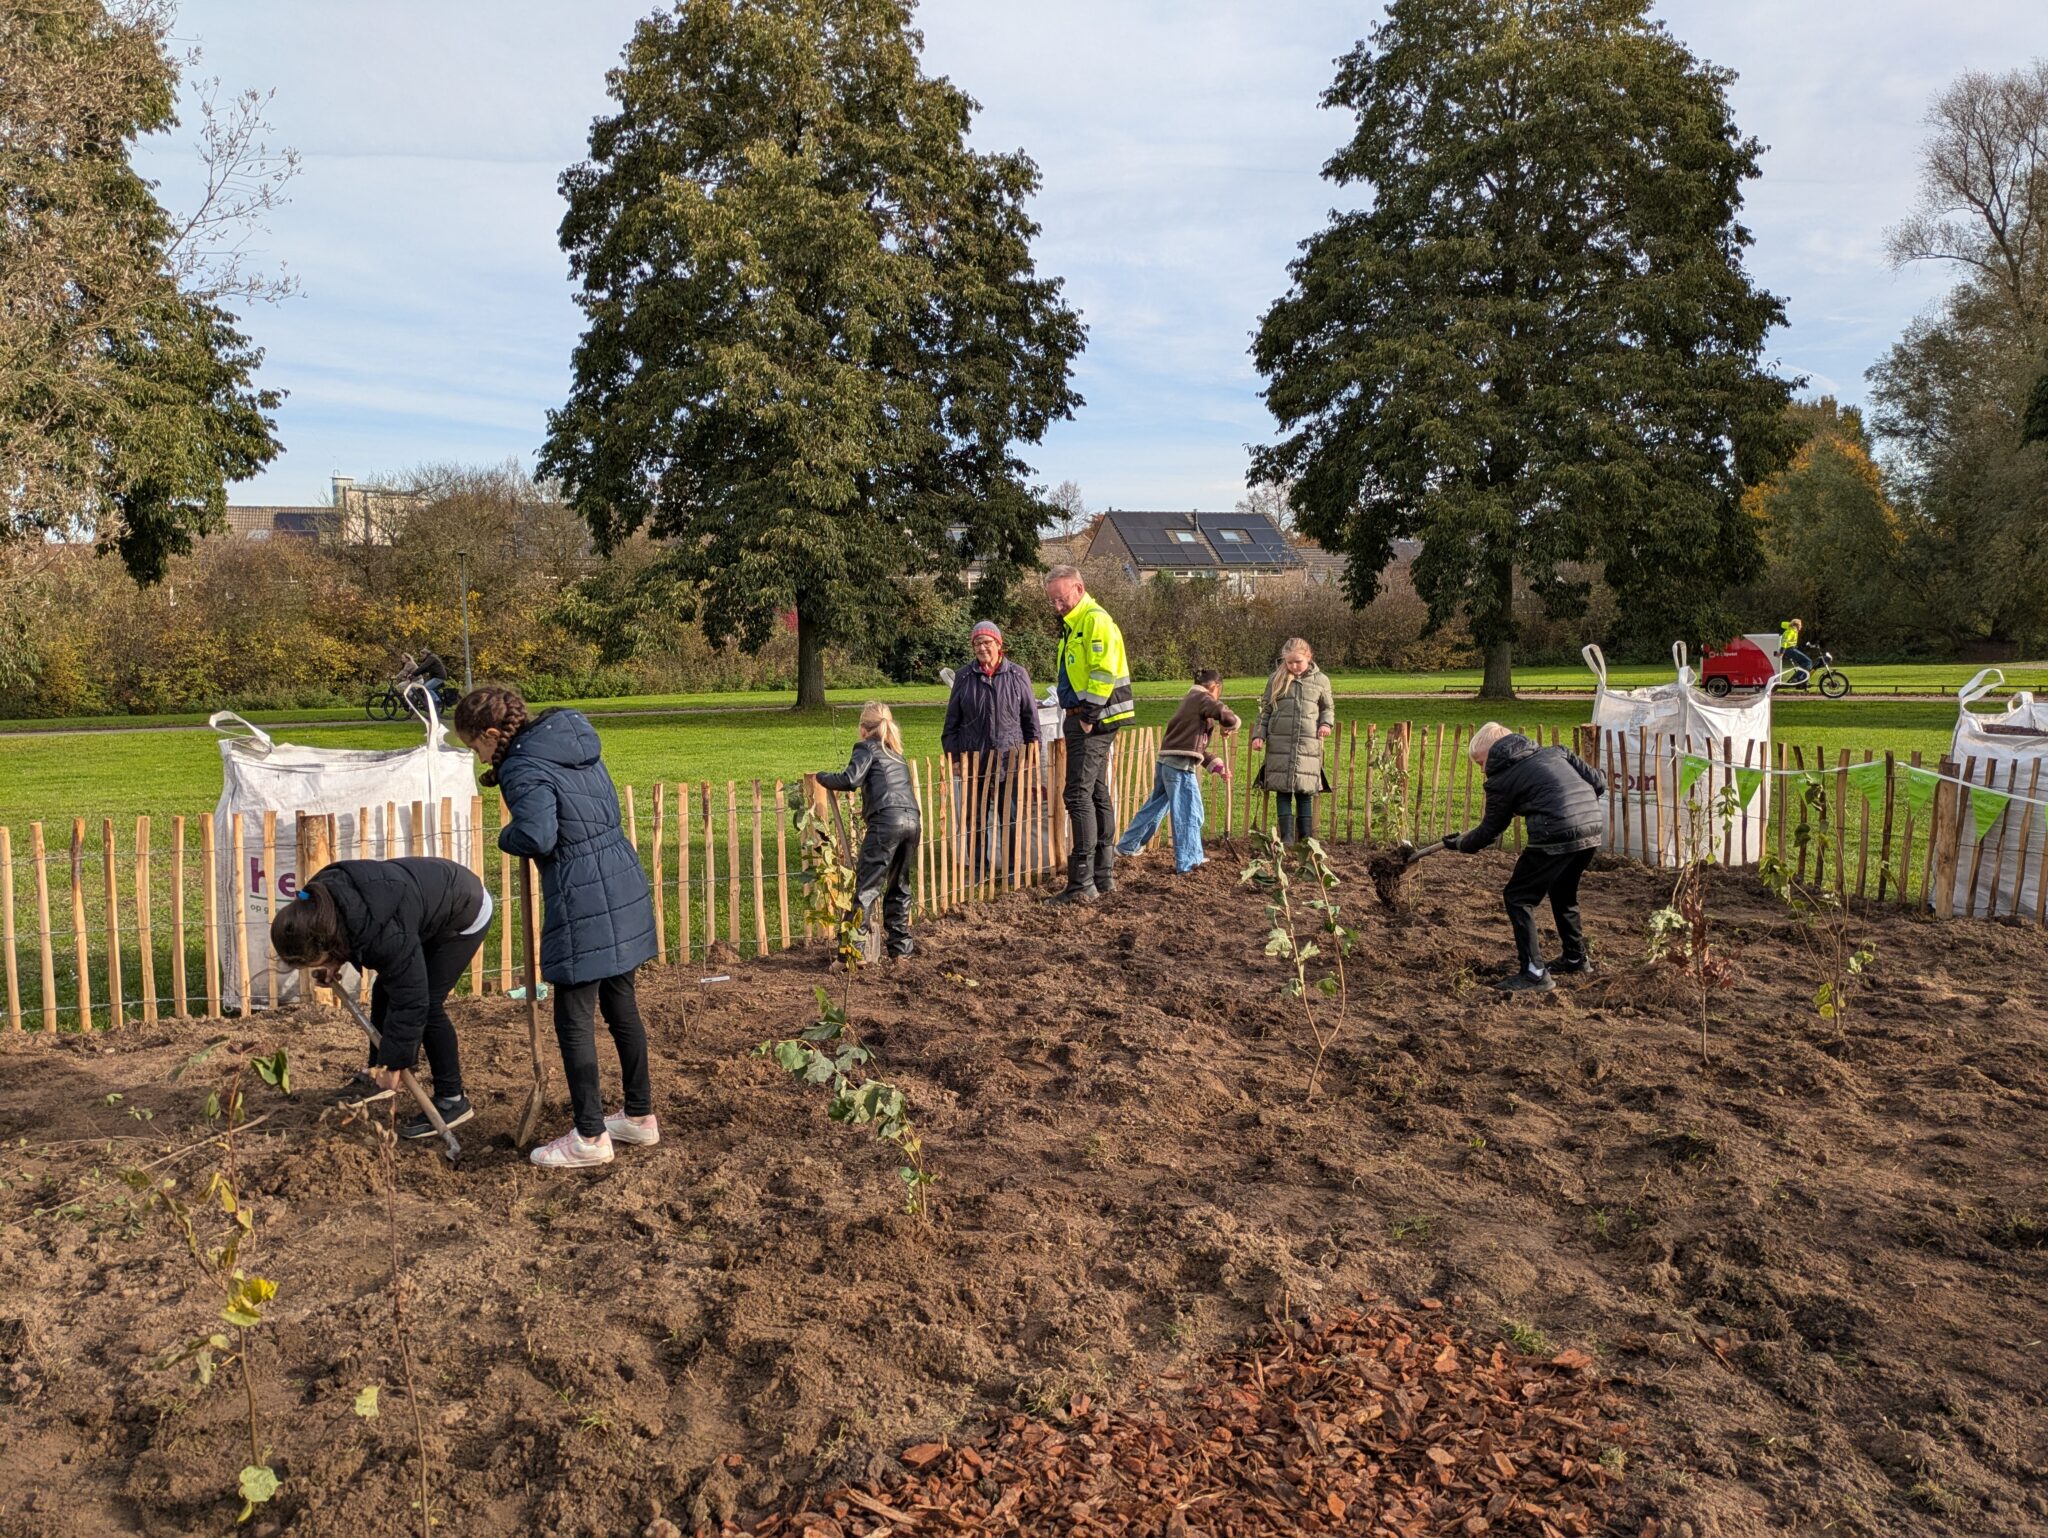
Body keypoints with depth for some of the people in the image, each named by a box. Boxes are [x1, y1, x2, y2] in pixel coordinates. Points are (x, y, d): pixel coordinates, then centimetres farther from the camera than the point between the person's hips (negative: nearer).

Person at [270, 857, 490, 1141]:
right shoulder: (322, 903, -20)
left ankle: (452, 1100, -1)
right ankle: (376, 1078, 20)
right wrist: (335, 963, -10)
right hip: (428, 906, 8)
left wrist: (393, 1064, -23)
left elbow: (410, 1003, -32)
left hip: (463, 913, -8)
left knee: (428, 1003, -12)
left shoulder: (386, 934, -42)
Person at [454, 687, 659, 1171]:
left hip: (582, 901, -9)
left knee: (574, 1018, 2)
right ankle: (640, 1116, 28)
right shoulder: (576, 740, 12)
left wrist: (506, 836, -4)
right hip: (624, 882, 9)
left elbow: (537, 837, -27)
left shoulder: (524, 770, -15)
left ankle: (590, 1137, 10)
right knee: (620, 1004, 18)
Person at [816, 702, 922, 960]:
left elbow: (850, 780, -7)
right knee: (899, 886, 17)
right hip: (912, 820, 7)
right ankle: (900, 944, 20)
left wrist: (822, 778, 7)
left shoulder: (867, 747, 6)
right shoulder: (895, 751, 28)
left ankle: (860, 946, -11)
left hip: (887, 820, -7)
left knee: (866, 887, -6)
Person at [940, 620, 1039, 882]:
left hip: (1008, 757, -1)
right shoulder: (964, 677, 5)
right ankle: (978, 868, 18)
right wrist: (952, 752, 5)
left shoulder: (1017, 674, 2)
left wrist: (1032, 747, 4)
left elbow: (1030, 715, 7)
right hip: (973, 759, 1)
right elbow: (952, 719, 9)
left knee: (1010, 816, 3)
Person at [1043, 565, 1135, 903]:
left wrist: (1087, 717, -20)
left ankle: (1082, 883, -11)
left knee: (1078, 795, -12)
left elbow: (1104, 674, -22)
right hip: (1085, 718, 11)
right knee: (1098, 795, 14)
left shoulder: (1096, 621, -14)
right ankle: (1103, 876, 22)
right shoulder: (1072, 625, 19)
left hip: (1094, 721, -11)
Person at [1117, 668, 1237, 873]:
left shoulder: (1190, 700, 23)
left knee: (1154, 806, 21)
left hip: (1166, 762, 9)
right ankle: (1187, 863, 2)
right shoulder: (1203, 698, -4)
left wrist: (1216, 765, 21)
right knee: (1190, 813, -2)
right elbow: (1228, 716, -20)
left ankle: (1127, 846, 32)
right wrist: (1229, 727, 3)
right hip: (1181, 765, -9)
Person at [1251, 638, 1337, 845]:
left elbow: (1328, 707, 19)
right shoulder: (1277, 678, 7)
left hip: (1308, 743, 0)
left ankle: (1306, 837, 9)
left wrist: (1327, 723, -1)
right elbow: (1265, 709, 11)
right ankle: (1287, 836, 0)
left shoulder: (1321, 680, 8)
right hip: (1280, 742, 0)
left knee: (1305, 791, 3)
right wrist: (1258, 735, 3)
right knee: (1283, 790, -2)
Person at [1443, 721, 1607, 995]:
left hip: (1556, 836, -8)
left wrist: (1459, 844, 29)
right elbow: (1599, 781, 15)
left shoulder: (1501, 779, 4)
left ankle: (1534, 973, 0)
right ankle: (1576, 957, 41)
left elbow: (1490, 830, 12)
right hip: (1593, 828, 8)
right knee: (1563, 892, 30)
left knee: (1518, 898, 5)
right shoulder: (1554, 752, 20)